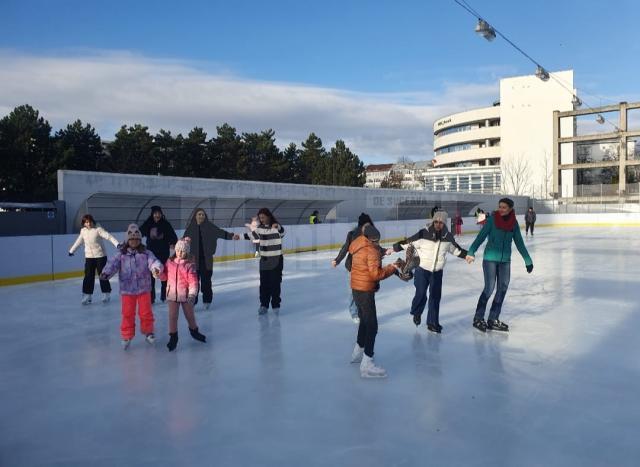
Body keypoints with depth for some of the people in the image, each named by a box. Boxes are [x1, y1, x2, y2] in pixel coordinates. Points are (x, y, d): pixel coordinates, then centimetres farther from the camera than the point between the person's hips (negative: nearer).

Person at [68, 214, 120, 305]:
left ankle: (106, 294, 16)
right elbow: (79, 241, 19)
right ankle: (87, 295, 9)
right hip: (89, 256, 4)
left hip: (100, 255, -4)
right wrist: (72, 250, 31)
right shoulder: (83, 231, 3)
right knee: (88, 276, 1)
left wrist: (117, 244, -40)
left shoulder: (98, 229, -14)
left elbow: (108, 236, -25)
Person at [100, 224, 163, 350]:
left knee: (146, 312, 8)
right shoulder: (121, 254, -2)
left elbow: (153, 261, -18)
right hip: (127, 290, 0)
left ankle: (148, 332, 29)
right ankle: (127, 336, 22)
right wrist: (106, 273, -33)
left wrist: (156, 268, -41)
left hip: (143, 289, 0)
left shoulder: (146, 253, -3)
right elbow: (113, 264, -14)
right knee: (128, 314, 8)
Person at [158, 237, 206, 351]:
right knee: (172, 316, 4)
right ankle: (173, 337, 19)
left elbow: (193, 281, -15)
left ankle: (194, 331, 40)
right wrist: (159, 273, -13)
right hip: (172, 294, 2)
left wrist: (192, 294, -25)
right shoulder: (170, 262, 0)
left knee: (190, 315, 16)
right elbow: (165, 276, 8)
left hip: (185, 294, -2)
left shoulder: (190, 265, -12)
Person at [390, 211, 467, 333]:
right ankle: (416, 313, 29)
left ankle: (432, 322, 19)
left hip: (437, 272, 3)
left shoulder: (448, 236, -4)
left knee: (435, 296, 6)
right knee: (421, 294, -3)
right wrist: (394, 248, -14)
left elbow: (455, 249, 14)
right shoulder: (423, 233, -17)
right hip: (422, 269, -3)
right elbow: (408, 243, -12)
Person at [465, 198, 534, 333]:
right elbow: (481, 236, -12)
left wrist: (528, 260, 13)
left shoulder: (514, 223, 3)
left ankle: (493, 320, 18)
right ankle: (478, 319, 5)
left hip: (505, 260, 5)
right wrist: (471, 252, -23)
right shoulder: (492, 219, -9)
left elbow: (519, 243, 10)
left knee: (503, 289, 6)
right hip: (490, 258, -5)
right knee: (489, 288, -8)